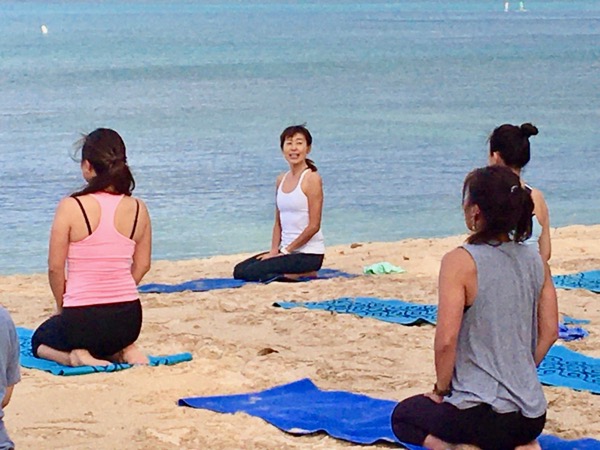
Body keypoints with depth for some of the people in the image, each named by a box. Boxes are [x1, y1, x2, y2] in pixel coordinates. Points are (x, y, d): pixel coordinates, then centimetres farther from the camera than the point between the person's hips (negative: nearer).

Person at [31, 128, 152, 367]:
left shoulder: (71, 207, -13)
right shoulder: (138, 209, -2)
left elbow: (55, 267, -8)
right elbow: (142, 265, 6)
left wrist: (62, 306, 8)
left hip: (82, 319, -4)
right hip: (129, 318, 4)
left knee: (40, 341, 29)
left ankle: (76, 355, -1)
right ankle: (124, 351, 6)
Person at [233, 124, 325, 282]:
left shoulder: (312, 178, -11)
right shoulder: (281, 180, 11)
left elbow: (314, 226, -15)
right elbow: (278, 222, 13)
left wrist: (286, 251, -13)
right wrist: (274, 251, -1)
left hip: (308, 253, -8)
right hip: (286, 250, 8)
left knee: (253, 273, -19)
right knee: (239, 271, -1)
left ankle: (305, 274, -3)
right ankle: (293, 272, 6)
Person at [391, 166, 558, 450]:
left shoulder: (460, 262, -15)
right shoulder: (536, 261, 3)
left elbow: (446, 340, -18)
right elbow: (550, 332, 9)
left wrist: (441, 388, -2)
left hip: (484, 414, -5)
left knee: (403, 416, 24)